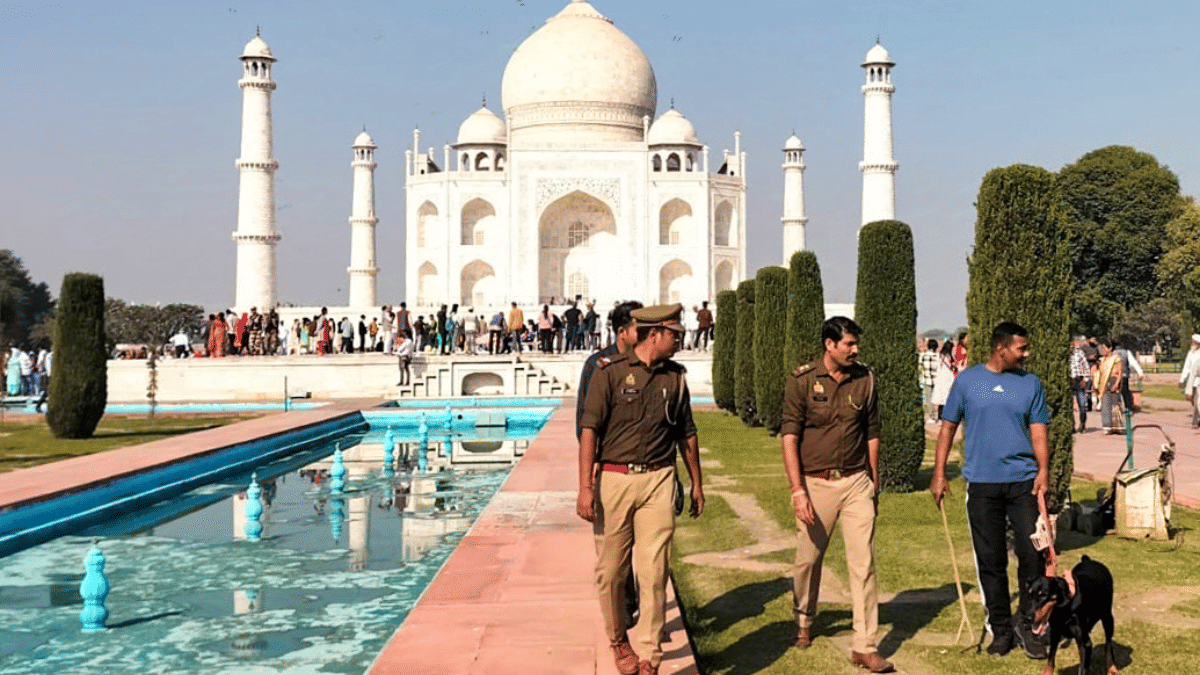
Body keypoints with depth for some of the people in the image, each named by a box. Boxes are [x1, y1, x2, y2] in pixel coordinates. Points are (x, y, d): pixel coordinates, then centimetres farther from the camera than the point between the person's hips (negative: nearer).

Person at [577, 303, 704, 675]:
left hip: (658, 481, 3)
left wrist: (696, 484, 23)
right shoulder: (610, 371, -4)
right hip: (614, 478, -2)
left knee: (654, 571, -3)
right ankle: (618, 639, 30)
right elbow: (590, 430, -9)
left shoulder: (675, 377, 9)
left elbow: (687, 434, 20)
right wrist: (585, 487, -15)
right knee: (611, 571, 7)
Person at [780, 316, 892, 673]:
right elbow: (789, 436, -8)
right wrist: (797, 490, -15)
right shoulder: (802, 380, -7)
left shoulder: (865, 379, 2)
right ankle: (804, 623, 37)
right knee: (808, 559, 11)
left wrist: (874, 483, 16)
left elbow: (871, 433, 12)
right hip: (815, 483, -2)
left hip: (856, 483, 2)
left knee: (863, 563, -3)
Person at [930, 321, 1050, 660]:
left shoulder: (1031, 384, 7)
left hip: (1023, 481, 1)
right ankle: (1000, 628, 18)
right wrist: (939, 473, 2)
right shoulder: (967, 380, 3)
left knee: (1033, 552, -6)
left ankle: (1026, 622, 13)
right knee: (991, 560, 5)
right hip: (982, 483, -1)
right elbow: (948, 426, 7)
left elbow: (1038, 430, 6)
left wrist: (1043, 470, -8)